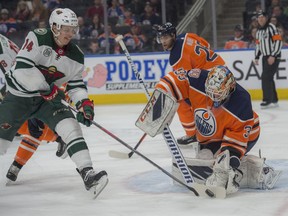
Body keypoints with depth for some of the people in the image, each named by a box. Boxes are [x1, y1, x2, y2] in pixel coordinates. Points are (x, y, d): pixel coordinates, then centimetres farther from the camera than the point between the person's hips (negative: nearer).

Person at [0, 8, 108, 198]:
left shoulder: (76, 56, -2)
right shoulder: (38, 38, -18)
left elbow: (76, 84, 7)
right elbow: (22, 67, -25)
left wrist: (85, 103, -12)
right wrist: (47, 89, -26)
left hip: (48, 98, 3)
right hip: (19, 95, -3)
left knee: (70, 127, -19)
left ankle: (88, 175, -26)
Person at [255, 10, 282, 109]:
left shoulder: (271, 27, -12)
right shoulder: (259, 31, 14)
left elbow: (278, 41, -18)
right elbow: (258, 45, 23)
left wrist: (273, 56, -22)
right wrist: (257, 57, 14)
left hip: (274, 57, -8)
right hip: (265, 57, 8)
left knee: (266, 77, -15)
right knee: (268, 78, 8)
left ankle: (267, 100, -14)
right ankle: (274, 100, 16)